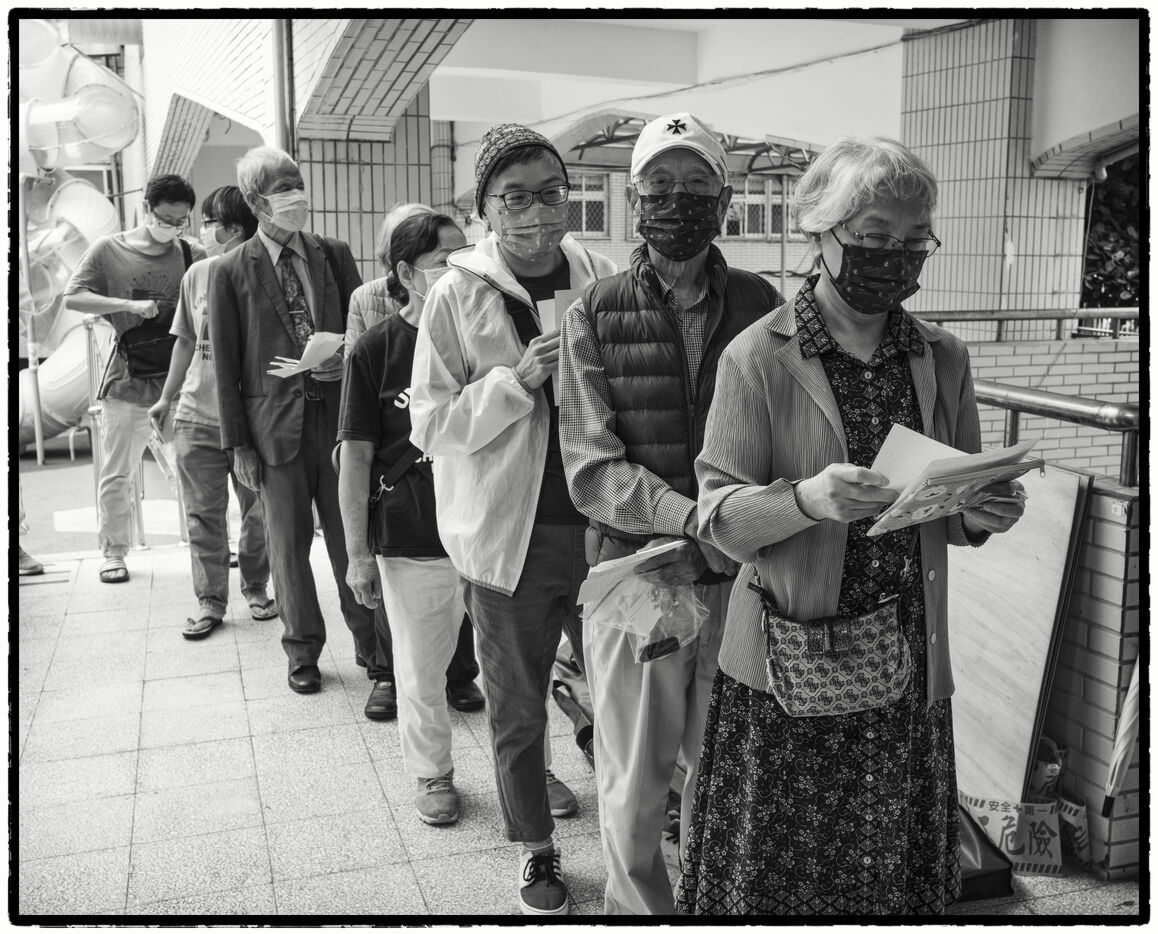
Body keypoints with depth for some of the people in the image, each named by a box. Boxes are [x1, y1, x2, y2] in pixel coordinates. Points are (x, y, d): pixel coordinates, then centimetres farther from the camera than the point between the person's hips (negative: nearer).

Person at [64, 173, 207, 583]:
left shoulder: (193, 255, 4)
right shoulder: (109, 250, 1)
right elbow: (72, 298, -5)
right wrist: (130, 305, -15)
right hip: (127, 382, -1)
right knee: (115, 475, 4)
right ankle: (113, 552, 19)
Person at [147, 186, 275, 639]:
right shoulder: (197, 275, 4)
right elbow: (187, 341, 15)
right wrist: (167, 398, 18)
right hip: (197, 418, 4)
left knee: (259, 513, 8)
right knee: (202, 515, 7)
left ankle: (256, 589, 29)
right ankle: (210, 601, 19)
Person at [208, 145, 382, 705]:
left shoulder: (334, 254, 6)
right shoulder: (230, 271, 0)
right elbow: (226, 364, 0)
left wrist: (346, 360, -10)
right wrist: (238, 444, -2)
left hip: (339, 413, 1)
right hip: (275, 423, -1)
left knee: (351, 537, 5)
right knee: (288, 542, 8)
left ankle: (372, 647, 19)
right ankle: (302, 651, 25)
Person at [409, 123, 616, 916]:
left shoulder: (601, 278, 0)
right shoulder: (457, 296, -8)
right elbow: (429, 425, -8)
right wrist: (516, 380, -20)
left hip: (601, 522, 2)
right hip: (510, 535, -2)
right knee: (518, 708, 13)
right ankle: (536, 850, 35)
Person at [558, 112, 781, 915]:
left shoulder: (759, 304, 2)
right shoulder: (597, 315, -3)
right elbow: (592, 467, -10)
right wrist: (694, 517, -23)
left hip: (742, 579, 2)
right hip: (635, 575, -1)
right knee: (634, 786, 12)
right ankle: (638, 907, 37)